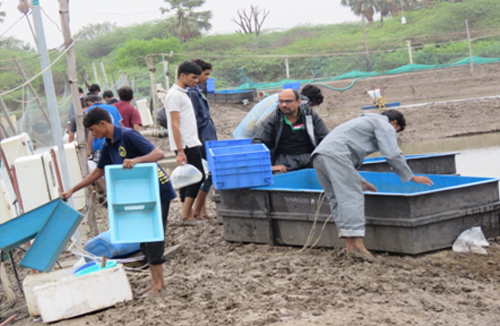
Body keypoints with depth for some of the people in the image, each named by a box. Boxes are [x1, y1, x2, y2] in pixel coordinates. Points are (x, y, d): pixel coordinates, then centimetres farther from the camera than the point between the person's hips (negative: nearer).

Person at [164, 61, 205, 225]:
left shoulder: (183, 93, 18)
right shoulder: (174, 95, -12)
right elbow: (175, 125, -18)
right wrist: (180, 151, -21)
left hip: (191, 143, 10)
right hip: (186, 145, -10)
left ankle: (187, 215, 13)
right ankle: (186, 215, -10)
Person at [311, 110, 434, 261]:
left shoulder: (366, 121, 39)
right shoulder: (385, 125, 11)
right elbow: (393, 155, 0)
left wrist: (360, 181, 44)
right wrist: (412, 177, 9)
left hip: (319, 154, 9)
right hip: (335, 153, -9)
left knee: (336, 199, 4)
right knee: (352, 196, -14)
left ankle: (350, 246, -1)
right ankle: (357, 244, -24)